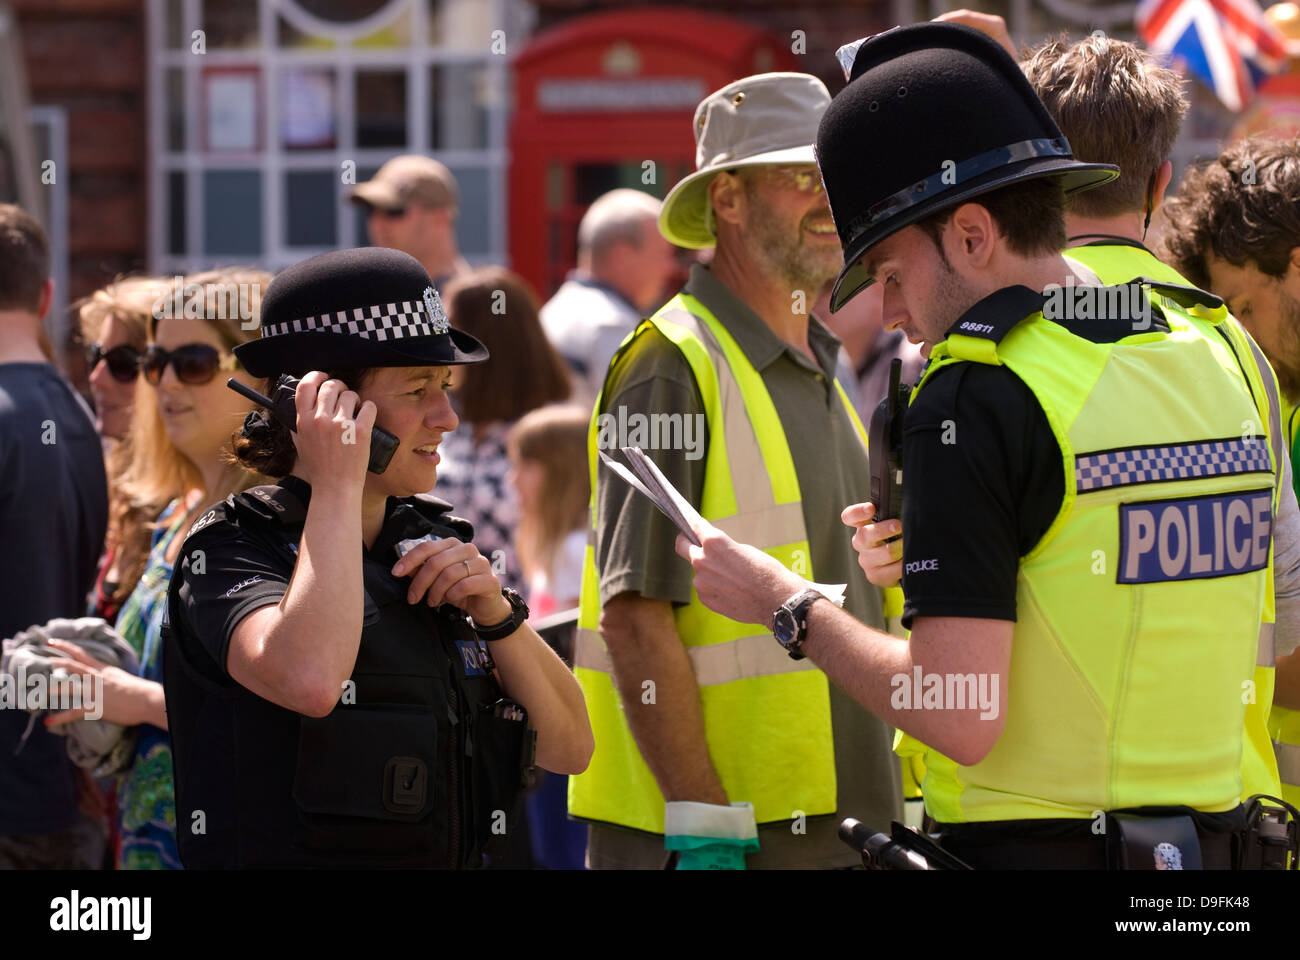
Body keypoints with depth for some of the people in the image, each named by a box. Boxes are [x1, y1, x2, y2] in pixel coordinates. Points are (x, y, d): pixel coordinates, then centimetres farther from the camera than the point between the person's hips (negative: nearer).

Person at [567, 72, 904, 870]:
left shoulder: (821, 375, 18)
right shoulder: (674, 368, -10)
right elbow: (634, 616, -17)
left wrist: (892, 810, 18)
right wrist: (704, 827, -21)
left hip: (837, 827, 8)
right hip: (717, 833, -8)